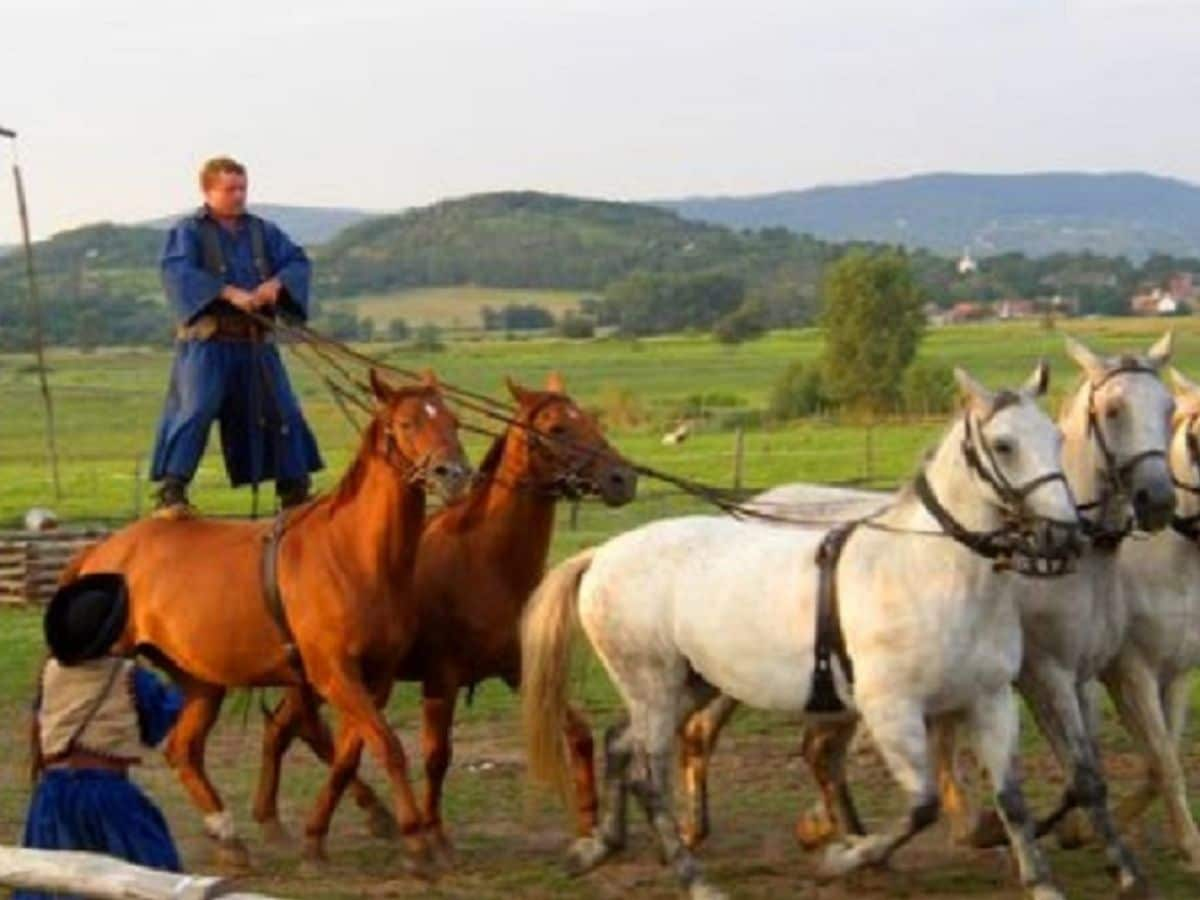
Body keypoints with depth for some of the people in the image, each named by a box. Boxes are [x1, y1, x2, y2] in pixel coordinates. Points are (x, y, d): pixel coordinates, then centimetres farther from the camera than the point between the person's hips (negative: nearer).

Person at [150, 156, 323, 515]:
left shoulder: (263, 231, 13)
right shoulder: (189, 232, -2)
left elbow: (298, 262, 6)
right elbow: (177, 272, -18)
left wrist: (276, 283, -17)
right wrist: (229, 293, -28)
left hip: (256, 341, 5)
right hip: (208, 340, -5)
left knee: (282, 411, 8)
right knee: (195, 411, -15)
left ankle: (295, 488, 21)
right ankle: (172, 490, -12)